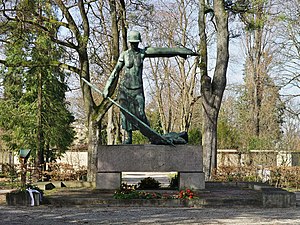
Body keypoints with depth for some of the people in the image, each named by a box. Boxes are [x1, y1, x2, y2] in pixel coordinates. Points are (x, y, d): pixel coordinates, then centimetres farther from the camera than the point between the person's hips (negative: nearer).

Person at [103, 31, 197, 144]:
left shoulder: (143, 52, 3)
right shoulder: (124, 55, 2)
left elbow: (162, 51, 2)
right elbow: (115, 72, 7)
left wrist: (185, 51, 2)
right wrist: (107, 88, 7)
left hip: (138, 89, 0)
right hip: (124, 88, 1)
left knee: (140, 113, -8)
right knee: (125, 113, -2)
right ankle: (129, 137, 9)